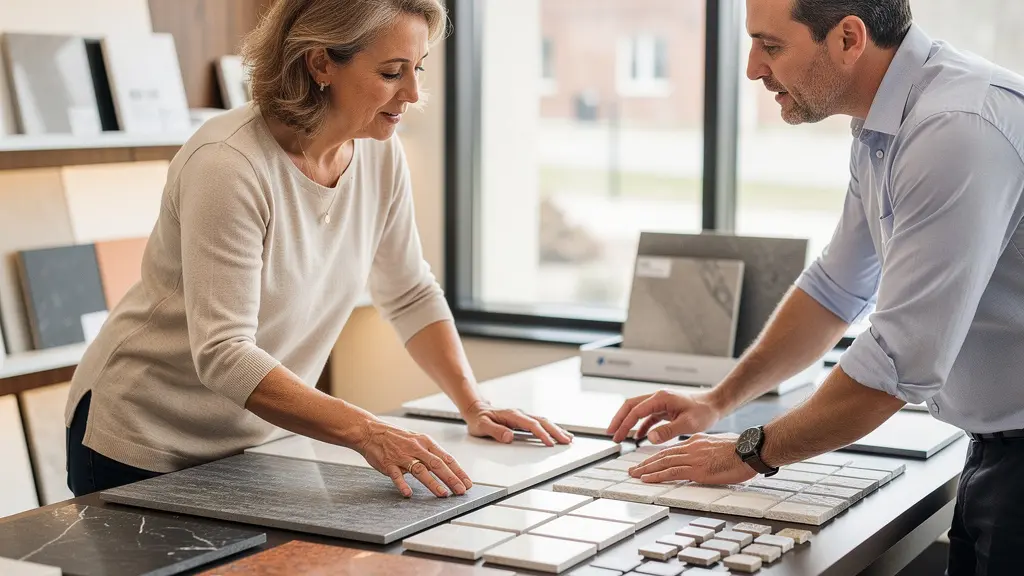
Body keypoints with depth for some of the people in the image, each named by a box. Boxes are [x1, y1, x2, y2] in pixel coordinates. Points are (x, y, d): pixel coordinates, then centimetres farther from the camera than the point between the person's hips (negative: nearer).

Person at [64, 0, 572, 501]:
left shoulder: (380, 152, -6)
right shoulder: (228, 163, -28)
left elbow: (410, 298, 6)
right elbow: (224, 355, -32)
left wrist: (475, 407, -6)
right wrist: (367, 433, -40)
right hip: (145, 445, -6)